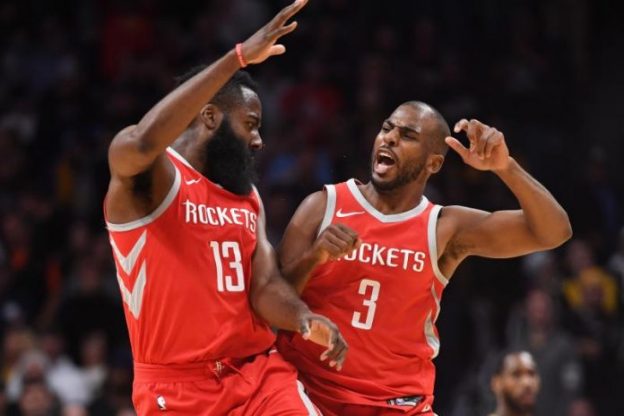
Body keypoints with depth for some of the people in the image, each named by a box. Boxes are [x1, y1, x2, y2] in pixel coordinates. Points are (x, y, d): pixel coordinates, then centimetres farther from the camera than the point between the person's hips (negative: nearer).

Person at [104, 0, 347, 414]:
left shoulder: (248, 197, 15)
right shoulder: (149, 177, -7)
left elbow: (265, 285, 5)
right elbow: (143, 143, -31)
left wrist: (304, 318, -20)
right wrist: (240, 57, -32)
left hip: (258, 371, 5)